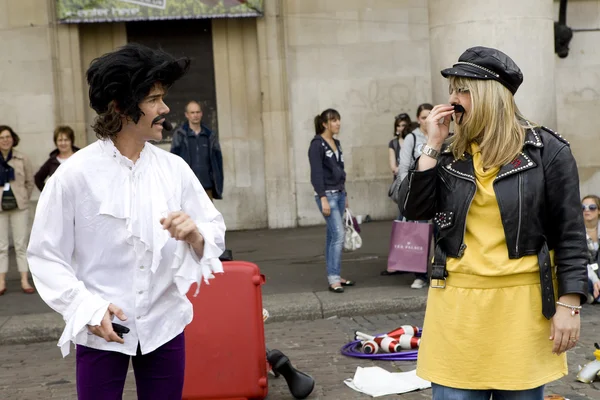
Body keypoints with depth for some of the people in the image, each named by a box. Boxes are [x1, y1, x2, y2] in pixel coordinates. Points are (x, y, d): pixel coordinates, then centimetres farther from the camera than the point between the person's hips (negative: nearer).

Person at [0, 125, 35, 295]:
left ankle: (25, 281, 8)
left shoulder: (22, 159, 0)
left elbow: (30, 181, 7)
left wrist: (24, 199, 1)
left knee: (21, 244, 4)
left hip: (19, 207, 0)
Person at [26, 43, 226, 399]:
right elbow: (45, 255, -6)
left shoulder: (174, 168, -1)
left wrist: (195, 235, -19)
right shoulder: (75, 173, -11)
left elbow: (217, 234, 3)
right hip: (101, 331, -3)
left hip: (165, 325, 3)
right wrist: (88, 308, -17)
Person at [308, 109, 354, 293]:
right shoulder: (317, 144, -9)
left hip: (339, 193, 8)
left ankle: (334, 276, 14)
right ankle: (334, 278, -11)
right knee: (338, 234, -14)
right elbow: (316, 173, -15)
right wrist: (323, 198, -20)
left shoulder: (337, 143, 14)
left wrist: (345, 195, 18)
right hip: (327, 194, -8)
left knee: (332, 236, 10)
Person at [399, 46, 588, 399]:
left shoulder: (547, 150, -5)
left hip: (523, 303, -3)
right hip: (458, 303, 3)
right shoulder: (450, 152, 7)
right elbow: (415, 210, -3)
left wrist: (569, 304, -10)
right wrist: (433, 146, -7)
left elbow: (570, 233, -5)